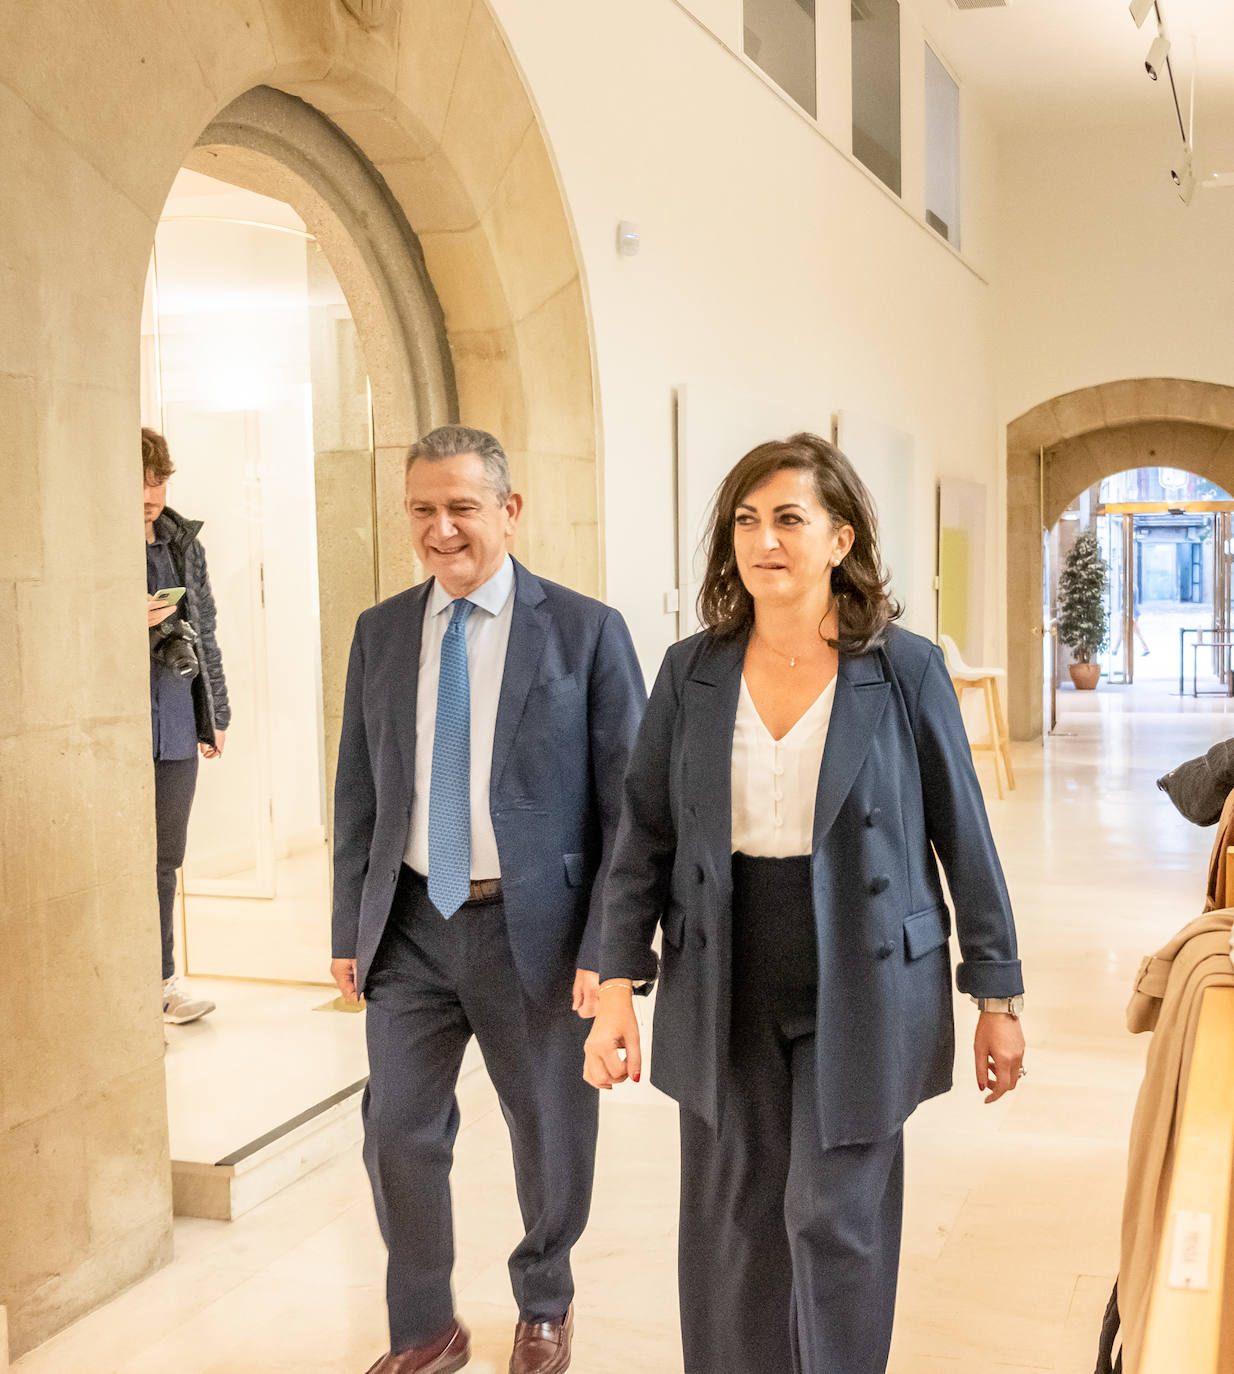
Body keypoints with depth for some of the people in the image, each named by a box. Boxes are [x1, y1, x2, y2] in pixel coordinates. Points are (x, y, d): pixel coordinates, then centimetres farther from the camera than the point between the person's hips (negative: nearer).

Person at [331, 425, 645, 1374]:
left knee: (551, 1136, 14)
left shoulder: (587, 632, -8)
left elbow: (630, 802, -8)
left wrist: (606, 949, -12)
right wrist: (349, 930, 6)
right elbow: (358, 793, 10)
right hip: (412, 927, 3)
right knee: (399, 1134, 7)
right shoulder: (380, 632, 5)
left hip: (534, 929, -3)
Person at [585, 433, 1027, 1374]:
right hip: (725, 999, 3)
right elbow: (644, 837, 3)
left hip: (861, 997, -2)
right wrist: (619, 985, -4)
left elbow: (963, 836, -2)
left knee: (835, 1222, 2)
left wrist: (998, 995, 0)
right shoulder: (692, 673, 1)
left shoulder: (905, 669, -6)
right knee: (731, 1233, 10)